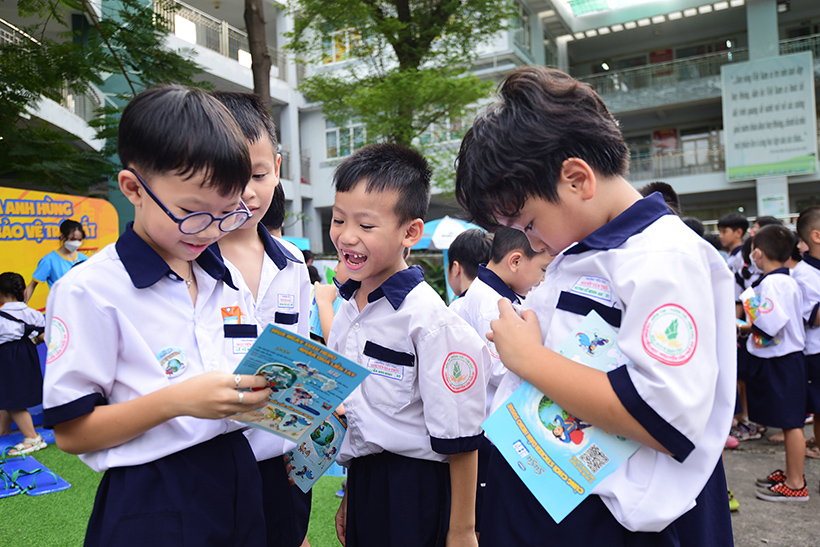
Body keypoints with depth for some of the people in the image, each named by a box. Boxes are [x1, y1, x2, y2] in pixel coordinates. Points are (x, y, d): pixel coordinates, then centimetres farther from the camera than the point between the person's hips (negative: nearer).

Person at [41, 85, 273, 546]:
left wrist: (262, 387, -5)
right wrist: (176, 400, -26)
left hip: (238, 481, 6)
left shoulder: (228, 278, 5)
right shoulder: (88, 291, -13)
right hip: (153, 507, -5)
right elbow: (70, 432, -13)